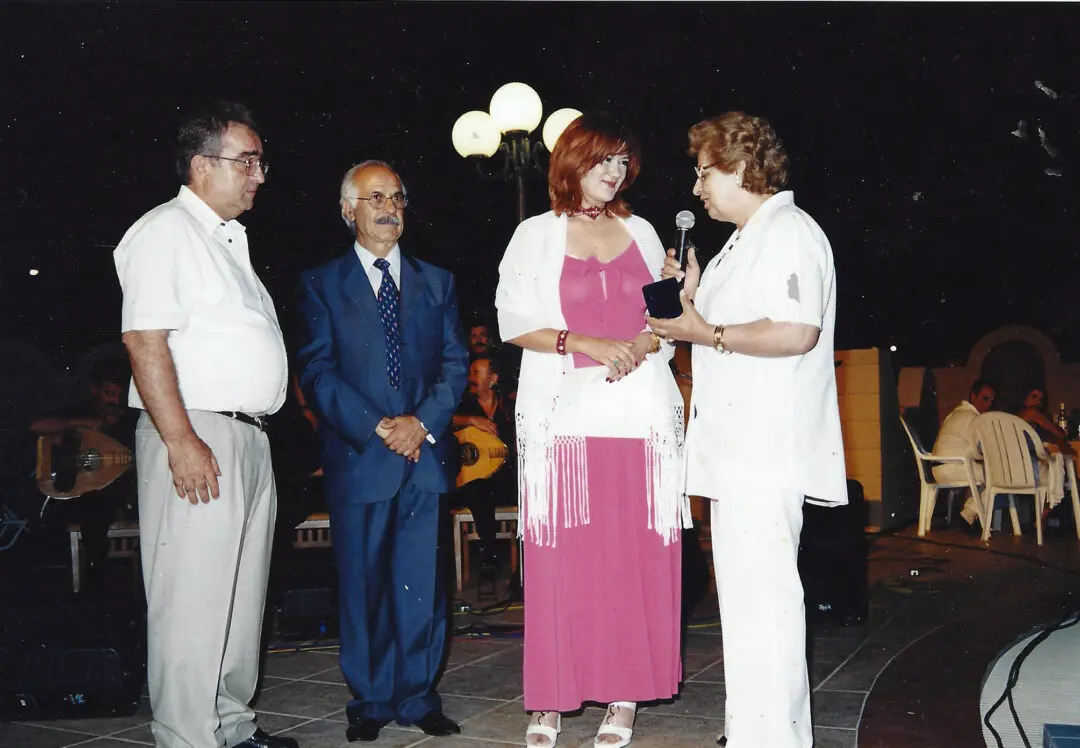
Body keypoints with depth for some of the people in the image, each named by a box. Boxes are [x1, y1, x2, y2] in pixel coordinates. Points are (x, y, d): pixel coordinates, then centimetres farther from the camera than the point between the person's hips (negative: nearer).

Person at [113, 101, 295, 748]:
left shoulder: (230, 239, 21)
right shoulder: (166, 231, -8)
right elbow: (144, 339, -17)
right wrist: (181, 442, -23)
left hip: (250, 438, 10)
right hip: (197, 438, -9)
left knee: (244, 596, 14)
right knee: (194, 601, -6)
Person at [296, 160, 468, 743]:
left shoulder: (437, 282, 15)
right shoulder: (321, 284, 7)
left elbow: (455, 362, 8)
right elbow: (318, 369, -2)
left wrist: (423, 421, -9)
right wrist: (376, 427, -12)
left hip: (425, 454, 2)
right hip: (358, 455, -2)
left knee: (422, 581, 4)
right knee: (363, 584, 4)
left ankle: (419, 696, 16)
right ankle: (370, 701, 16)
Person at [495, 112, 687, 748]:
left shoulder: (641, 234, 18)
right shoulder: (536, 236, 9)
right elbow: (516, 321, 0)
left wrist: (638, 348, -7)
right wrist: (590, 345, -11)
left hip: (640, 412, 3)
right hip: (565, 413, -2)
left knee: (636, 553, -1)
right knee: (560, 556, -4)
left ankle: (624, 693, 8)